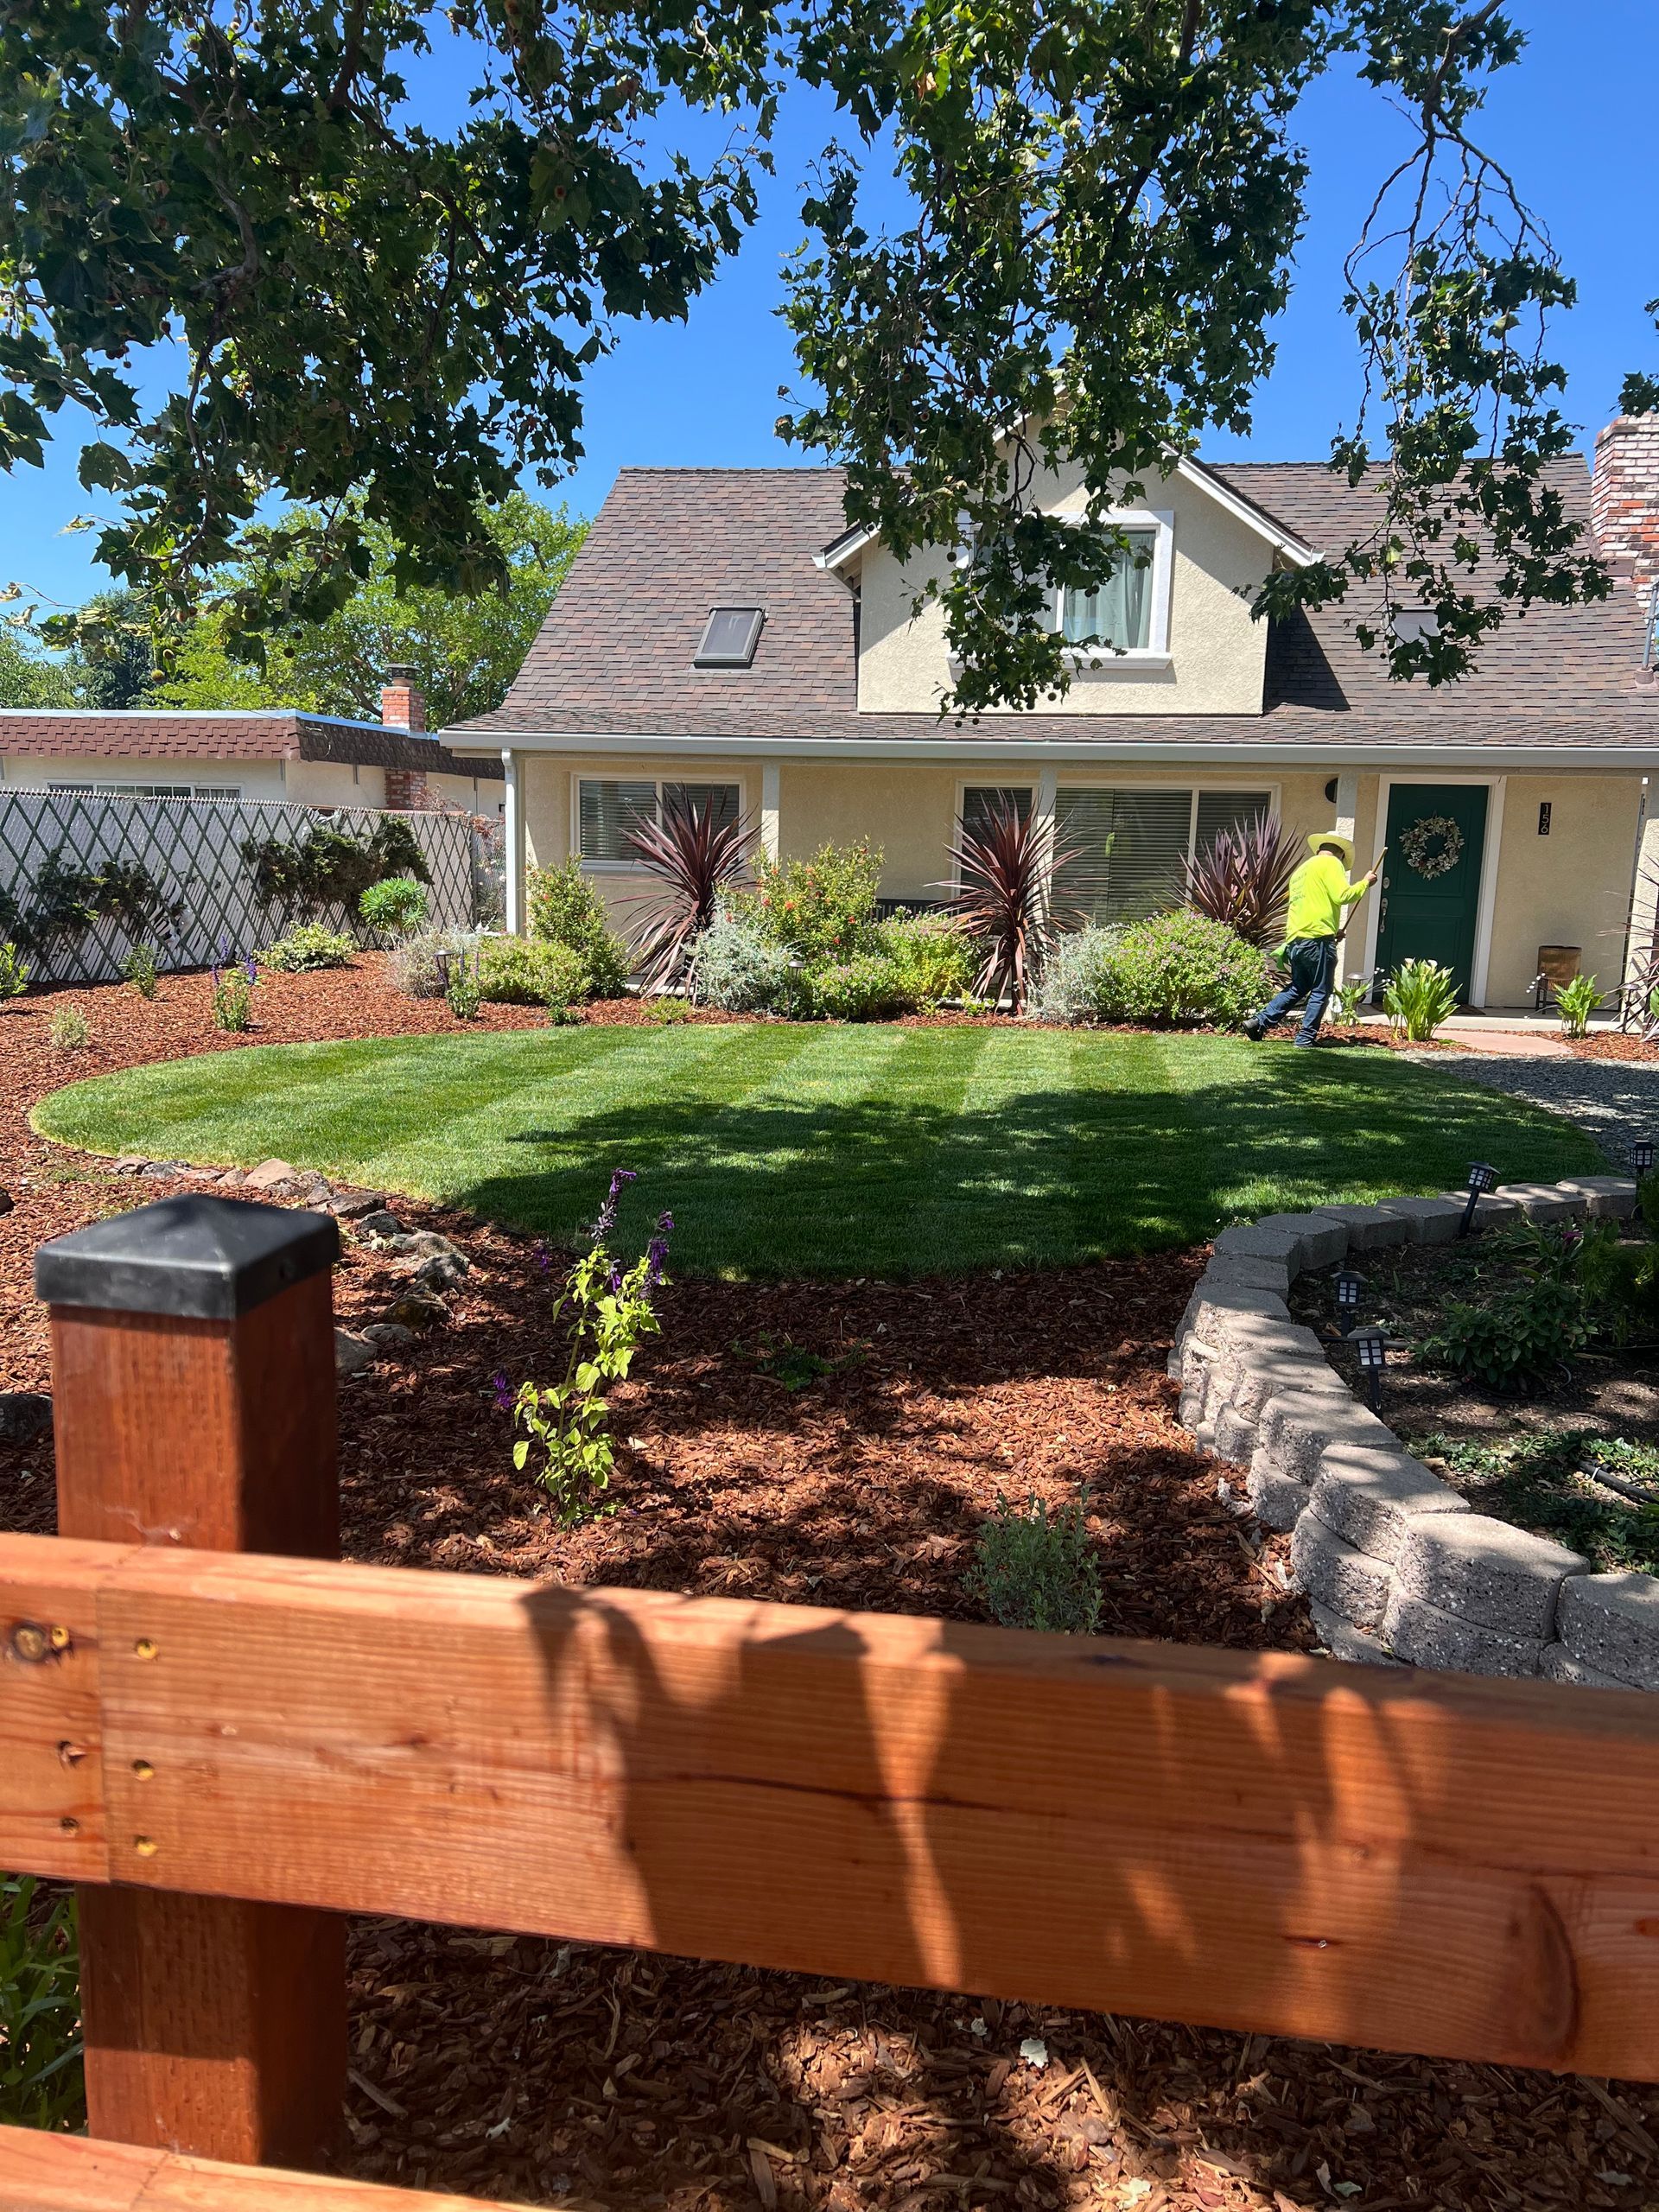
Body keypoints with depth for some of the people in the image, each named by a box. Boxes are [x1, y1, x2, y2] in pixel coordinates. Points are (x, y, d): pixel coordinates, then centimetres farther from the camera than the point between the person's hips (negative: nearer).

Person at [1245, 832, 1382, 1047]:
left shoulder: (1302, 869, 26)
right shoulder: (1331, 863, 0)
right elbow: (1343, 896, -13)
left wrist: (1334, 931, 31)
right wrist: (1365, 882, 2)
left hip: (1296, 939, 8)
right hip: (1318, 938, -8)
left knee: (1297, 989, 17)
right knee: (1321, 992, 1)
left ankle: (1258, 1022, 8)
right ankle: (1305, 1038, 1)